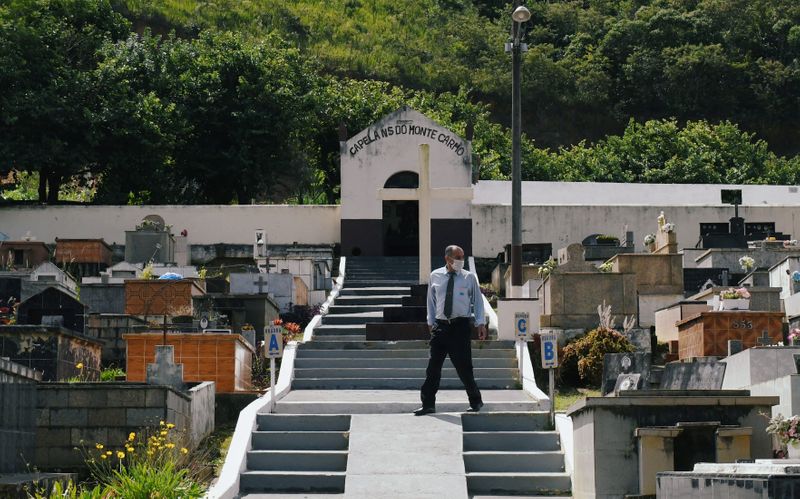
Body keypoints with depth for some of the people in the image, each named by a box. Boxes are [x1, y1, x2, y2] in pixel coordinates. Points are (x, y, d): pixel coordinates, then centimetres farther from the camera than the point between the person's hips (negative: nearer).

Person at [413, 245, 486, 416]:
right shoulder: (435, 276, 7)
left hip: (461, 325, -2)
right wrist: (431, 321, 10)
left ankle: (475, 401, 15)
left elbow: (478, 300, 6)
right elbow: (431, 300, 15)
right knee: (433, 366, 1)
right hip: (440, 325, 2)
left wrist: (480, 323, 0)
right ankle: (428, 404, 7)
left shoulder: (469, 278, 2)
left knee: (463, 366, -2)